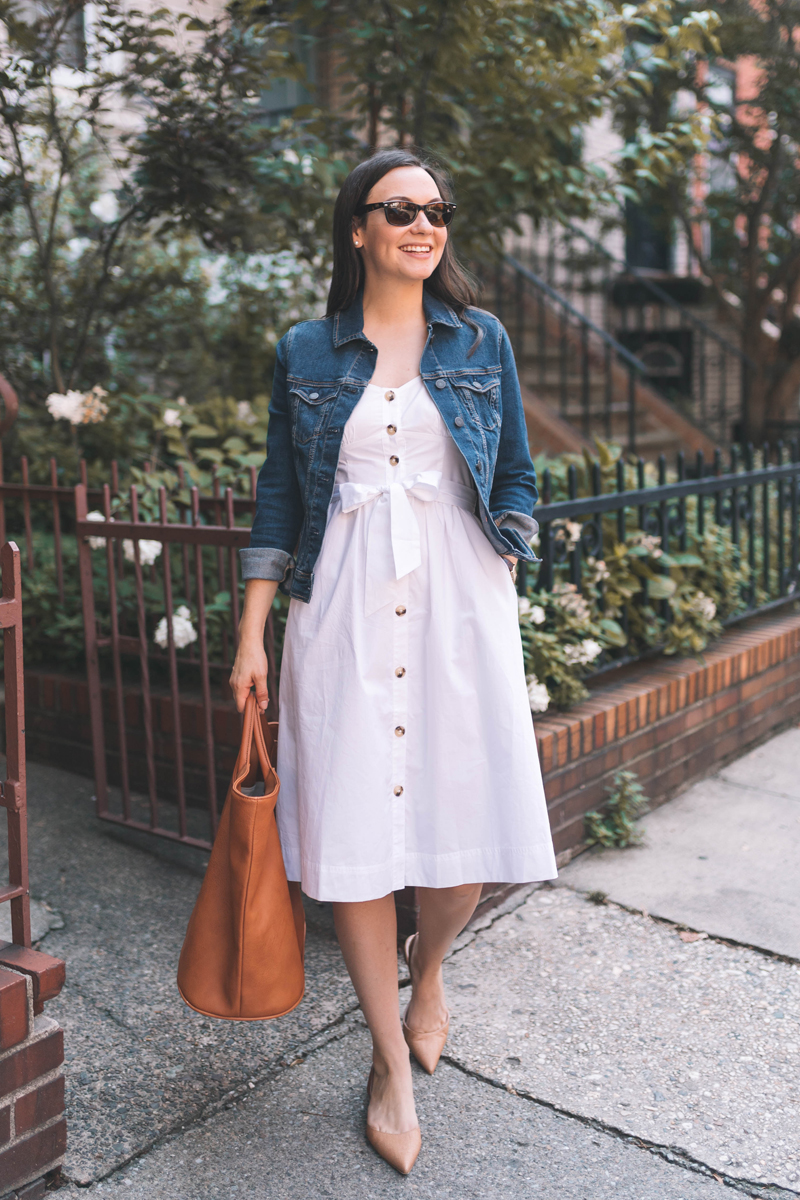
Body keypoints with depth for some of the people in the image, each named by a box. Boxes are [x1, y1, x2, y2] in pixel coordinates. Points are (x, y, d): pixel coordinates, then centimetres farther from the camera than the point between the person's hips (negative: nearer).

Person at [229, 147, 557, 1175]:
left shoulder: (480, 341, 10)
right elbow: (279, 496, 8)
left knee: (469, 831, 0)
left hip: (459, 601, 1)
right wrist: (252, 635, 4)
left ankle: (427, 964, 36)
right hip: (344, 611, 0)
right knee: (353, 834, 0)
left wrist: (499, 597, 2)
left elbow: (516, 482, 12)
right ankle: (391, 1063, 19)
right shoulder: (306, 352, 8)